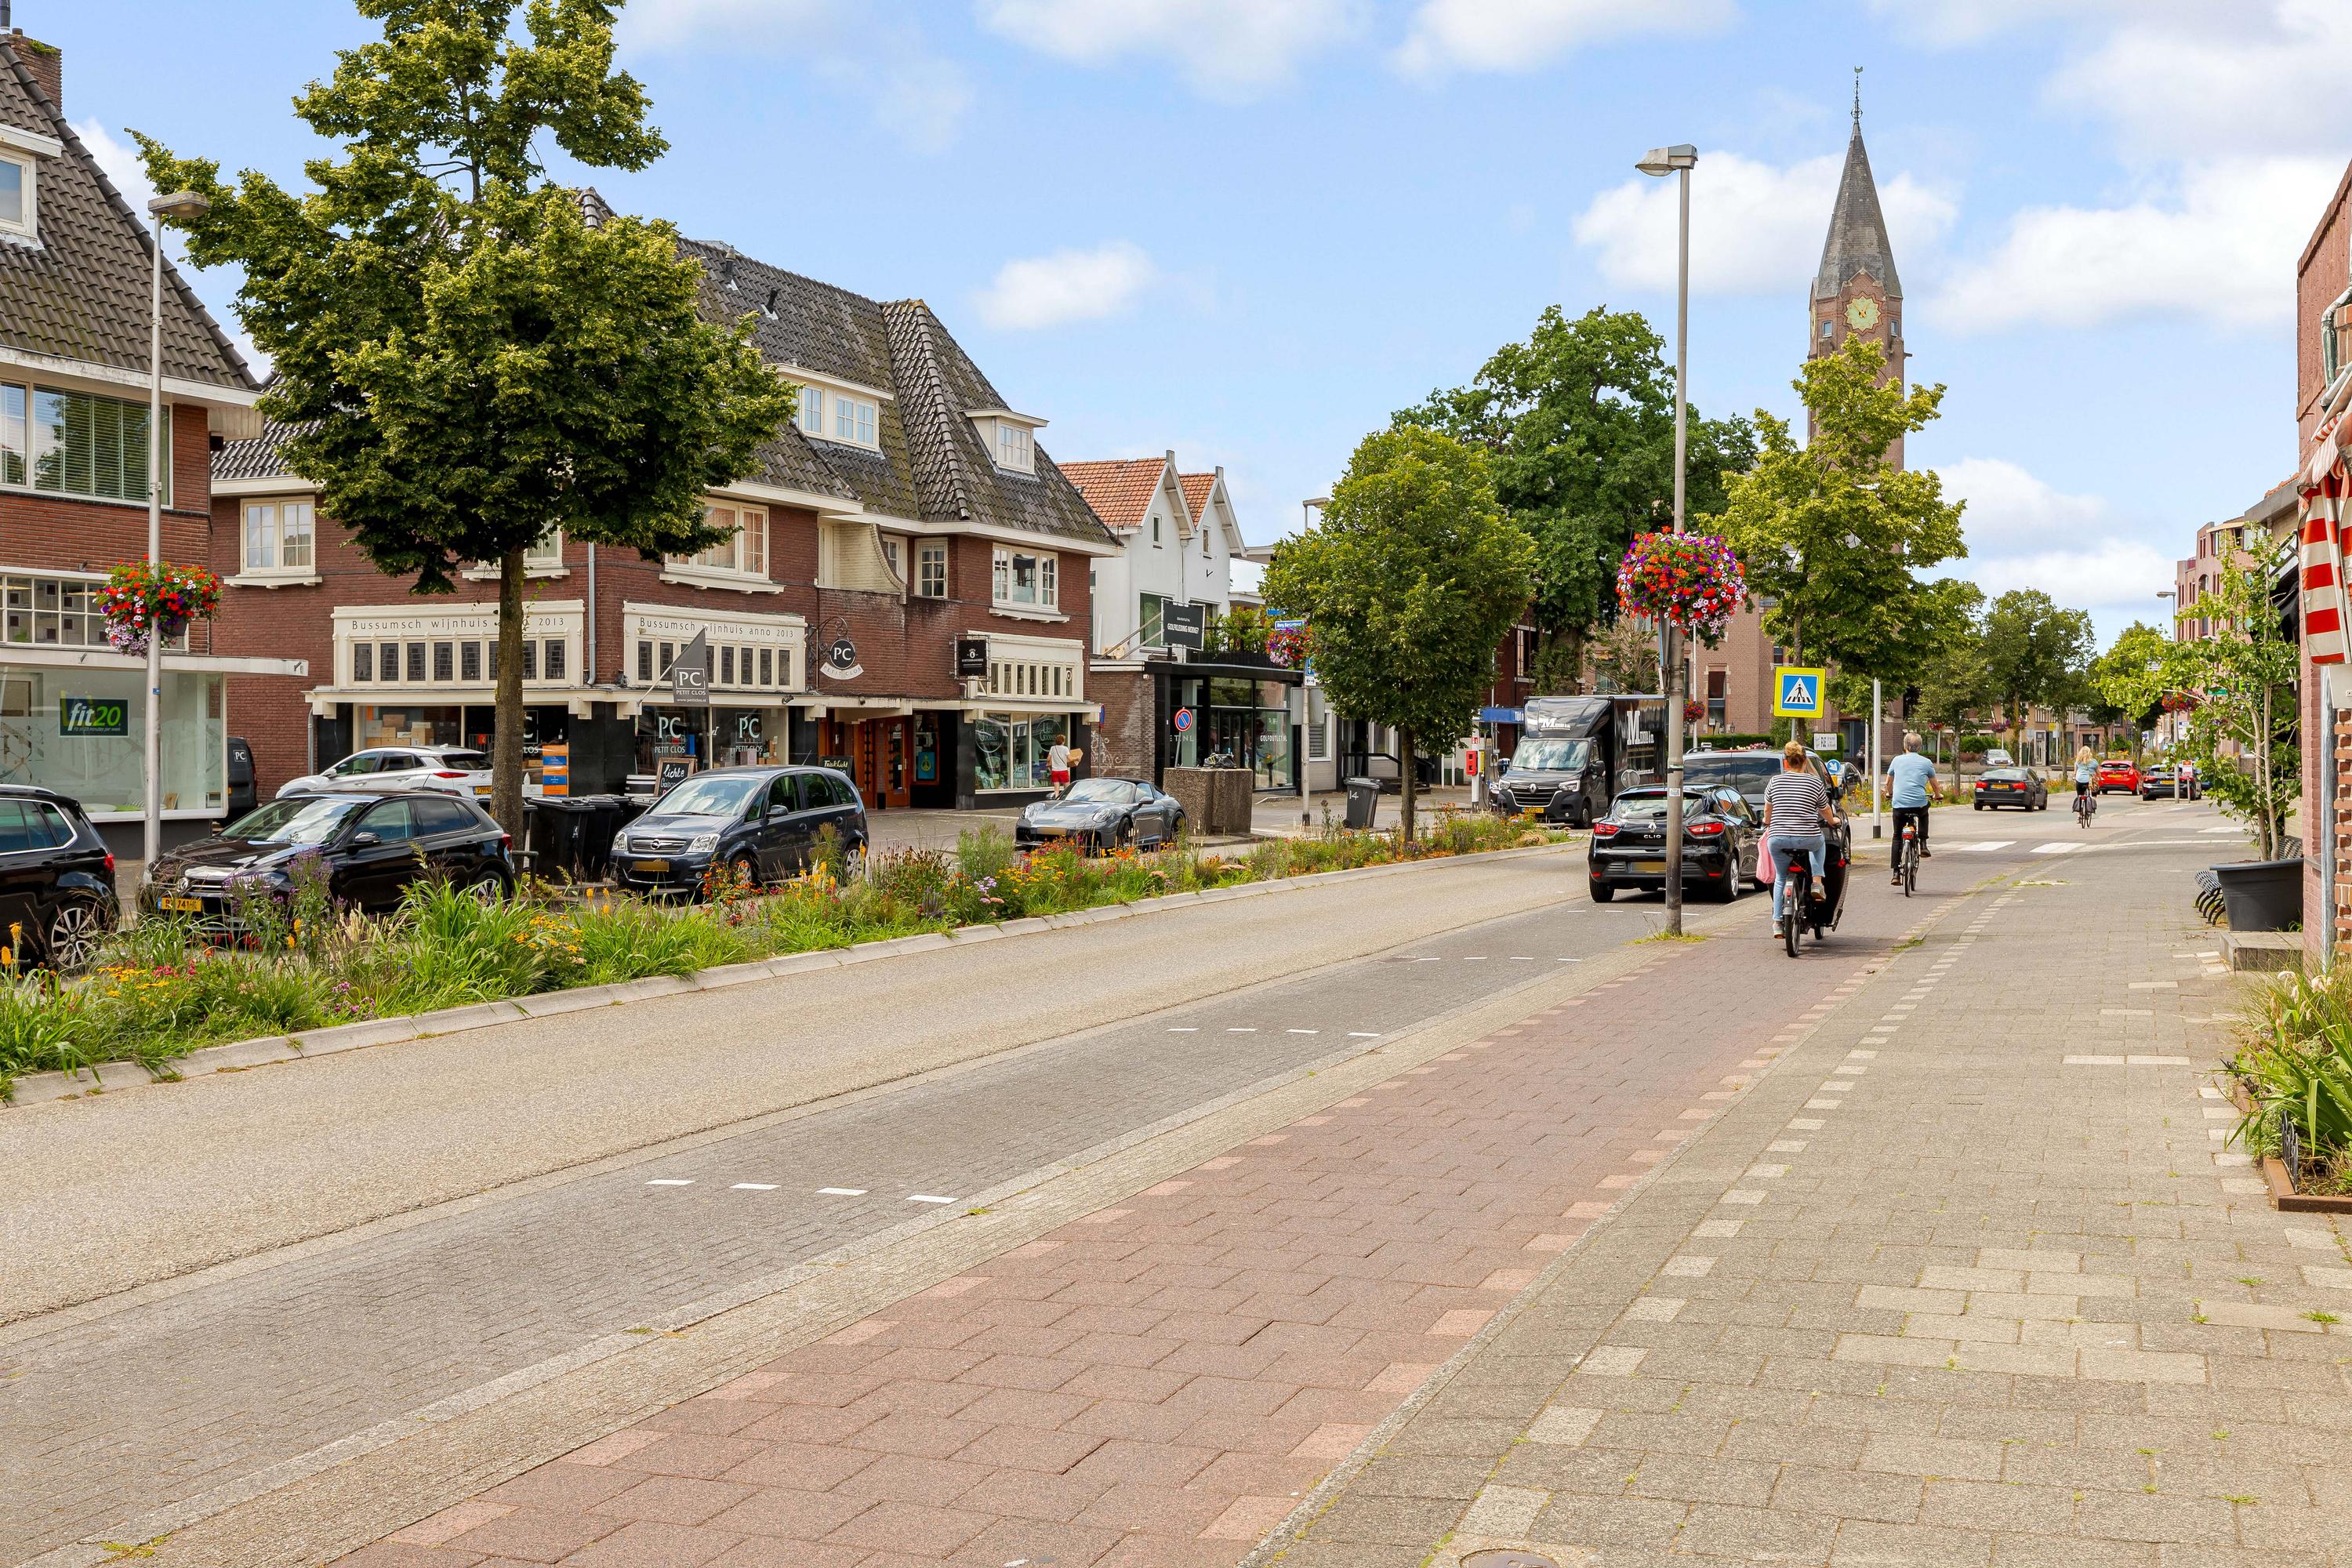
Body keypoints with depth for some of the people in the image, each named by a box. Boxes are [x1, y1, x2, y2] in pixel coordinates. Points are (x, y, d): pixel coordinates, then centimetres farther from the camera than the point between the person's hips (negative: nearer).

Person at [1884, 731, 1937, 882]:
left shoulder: (1897, 760, 8)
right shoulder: (1926, 763, 6)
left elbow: (1888, 782, 22)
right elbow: (1934, 783, 21)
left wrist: (1890, 794, 43)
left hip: (1899, 804, 0)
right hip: (1919, 804, 0)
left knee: (1897, 837, 12)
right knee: (1924, 816, 36)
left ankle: (1896, 872, 4)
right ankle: (1923, 845, 20)